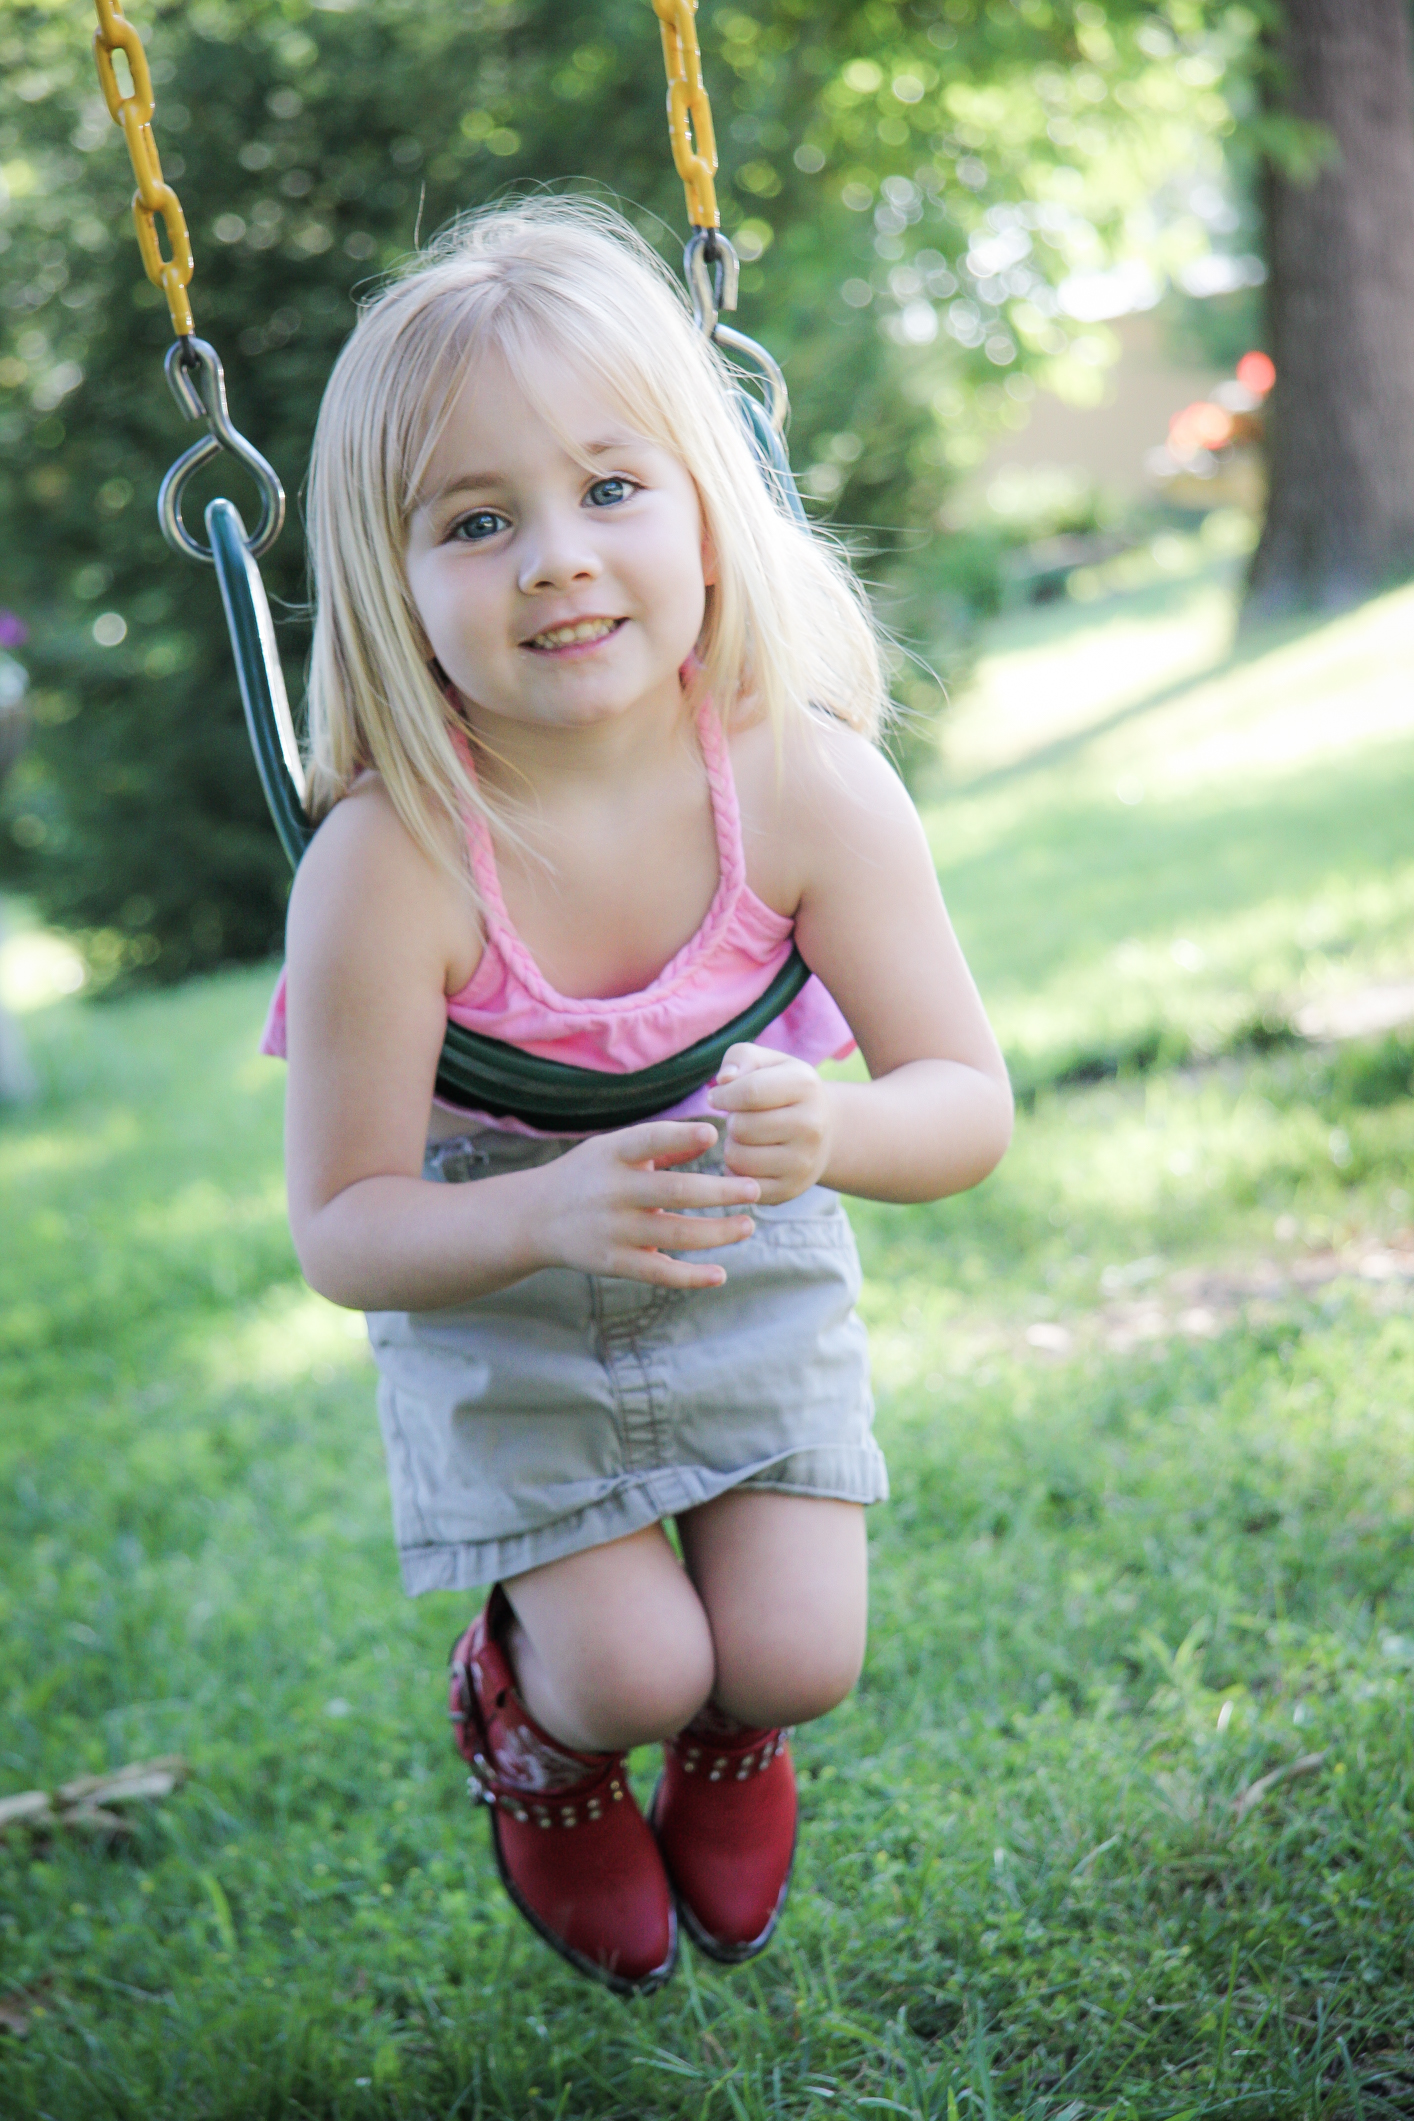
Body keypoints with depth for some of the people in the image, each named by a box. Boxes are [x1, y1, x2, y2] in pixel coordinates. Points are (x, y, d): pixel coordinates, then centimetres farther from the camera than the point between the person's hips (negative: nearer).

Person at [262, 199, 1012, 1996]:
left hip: (756, 1271, 2)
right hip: (503, 1309, -2)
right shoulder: (386, 866, -31)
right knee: (631, 1670, -4)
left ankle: (729, 1734, 39)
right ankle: (527, 1717, 35)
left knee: (796, 1659, -1)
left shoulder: (809, 784, -26)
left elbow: (967, 1105, -19)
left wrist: (829, 1136, -42)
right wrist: (553, 1210, -42)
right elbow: (342, 1228, -23)